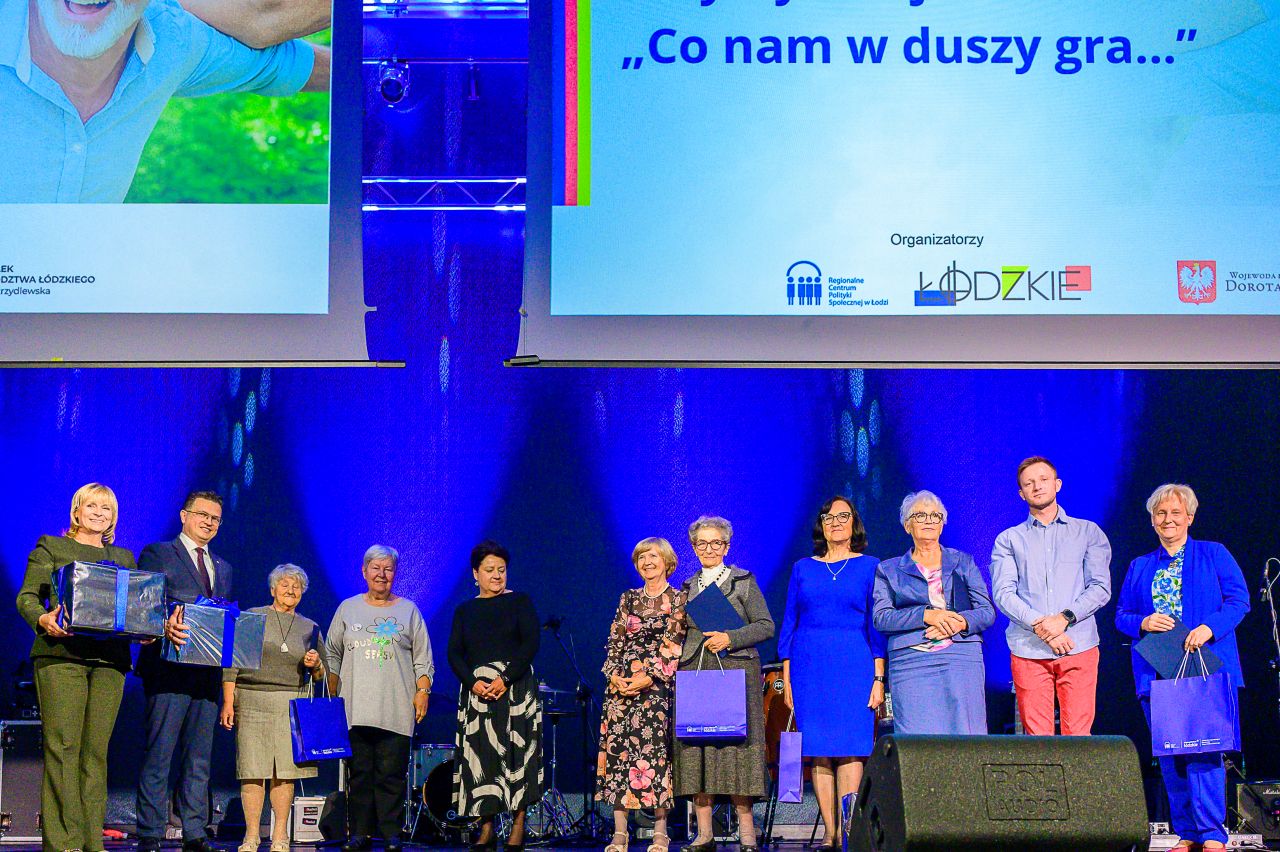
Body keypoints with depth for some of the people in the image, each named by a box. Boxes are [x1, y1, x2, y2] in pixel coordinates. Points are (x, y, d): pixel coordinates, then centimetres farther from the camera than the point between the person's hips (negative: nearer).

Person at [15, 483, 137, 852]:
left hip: (109, 659, 3)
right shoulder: (50, 547, 13)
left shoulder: (124, 558, 24)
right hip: (61, 653, -3)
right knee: (63, 745, -10)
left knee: (96, 749, 0)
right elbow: (27, 596, 4)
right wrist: (43, 619, -17)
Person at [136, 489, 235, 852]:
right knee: (159, 755, -6)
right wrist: (164, 626, -30)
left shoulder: (223, 568, 22)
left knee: (199, 758, 7)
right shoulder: (157, 554, 3)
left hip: (209, 673, 6)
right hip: (169, 669, -6)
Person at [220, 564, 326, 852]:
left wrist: (315, 665, -3)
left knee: (285, 772, -2)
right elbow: (232, 663, 5)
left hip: (292, 706, 2)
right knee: (252, 771, -5)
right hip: (252, 701, -2)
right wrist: (228, 702, -3)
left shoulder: (310, 628, 17)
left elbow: (321, 676, 20)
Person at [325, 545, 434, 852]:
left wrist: (422, 691, -2)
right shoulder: (348, 608, 14)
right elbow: (333, 655, 17)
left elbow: (423, 658, 9)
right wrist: (333, 696, 11)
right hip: (355, 707, 2)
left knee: (391, 774, -5)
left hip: (396, 708, -2)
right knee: (359, 772, 1)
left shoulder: (408, 610, 10)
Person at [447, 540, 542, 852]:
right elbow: (454, 653, 6)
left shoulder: (520, 602, 7)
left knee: (515, 753, -6)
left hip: (516, 689, -2)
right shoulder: (464, 610, 14)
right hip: (476, 692, 3)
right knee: (480, 757, -3)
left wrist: (506, 679, -15)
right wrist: (473, 682, -12)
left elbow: (531, 644, -4)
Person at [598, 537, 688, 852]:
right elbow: (614, 641, 13)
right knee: (617, 749, -3)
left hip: (657, 686, -4)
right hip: (621, 684, 4)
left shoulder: (679, 599, 4)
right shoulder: (629, 599, 16)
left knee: (654, 751, -8)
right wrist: (614, 675, -4)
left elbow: (672, 645, -4)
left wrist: (648, 678, -13)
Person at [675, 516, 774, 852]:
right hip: (693, 673, 4)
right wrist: (675, 654, 4)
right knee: (695, 746, -3)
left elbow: (766, 625, 0)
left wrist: (730, 638, -12)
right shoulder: (688, 587, 18)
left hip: (736, 670, -4)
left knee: (736, 745, -8)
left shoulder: (743, 581, 6)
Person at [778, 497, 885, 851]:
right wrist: (786, 677, 6)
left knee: (850, 749, -10)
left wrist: (878, 678, -4)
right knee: (818, 751, -1)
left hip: (854, 667, -2)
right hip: (809, 669, 2)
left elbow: (878, 625, 4)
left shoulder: (869, 567, 7)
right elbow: (789, 624, 13)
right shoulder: (803, 569, 13)